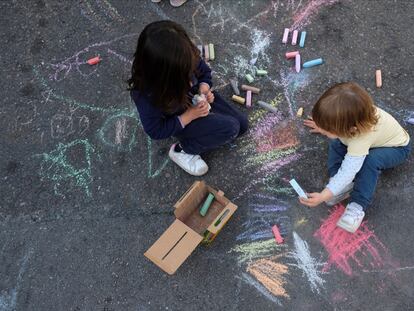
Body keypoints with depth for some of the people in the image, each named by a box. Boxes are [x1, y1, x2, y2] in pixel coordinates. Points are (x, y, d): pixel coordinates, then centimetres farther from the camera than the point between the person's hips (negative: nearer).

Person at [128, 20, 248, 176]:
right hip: (179, 122, -5)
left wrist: (204, 87, -25)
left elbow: (204, 71, -4)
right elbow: (156, 131, -25)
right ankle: (182, 150, -5)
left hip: (198, 100, 6)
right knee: (231, 129, -20)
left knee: (242, 124, 6)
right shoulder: (145, 93, -39)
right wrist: (190, 115, -29)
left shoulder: (185, 57, -28)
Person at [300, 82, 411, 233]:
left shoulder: (361, 138, -45)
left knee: (372, 160, -36)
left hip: (396, 147, -7)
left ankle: (358, 206, -25)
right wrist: (324, 125, 12)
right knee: (337, 143, -14)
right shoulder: (347, 115, -29)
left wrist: (322, 197, -44)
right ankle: (343, 185, -15)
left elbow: (348, 172, -44)